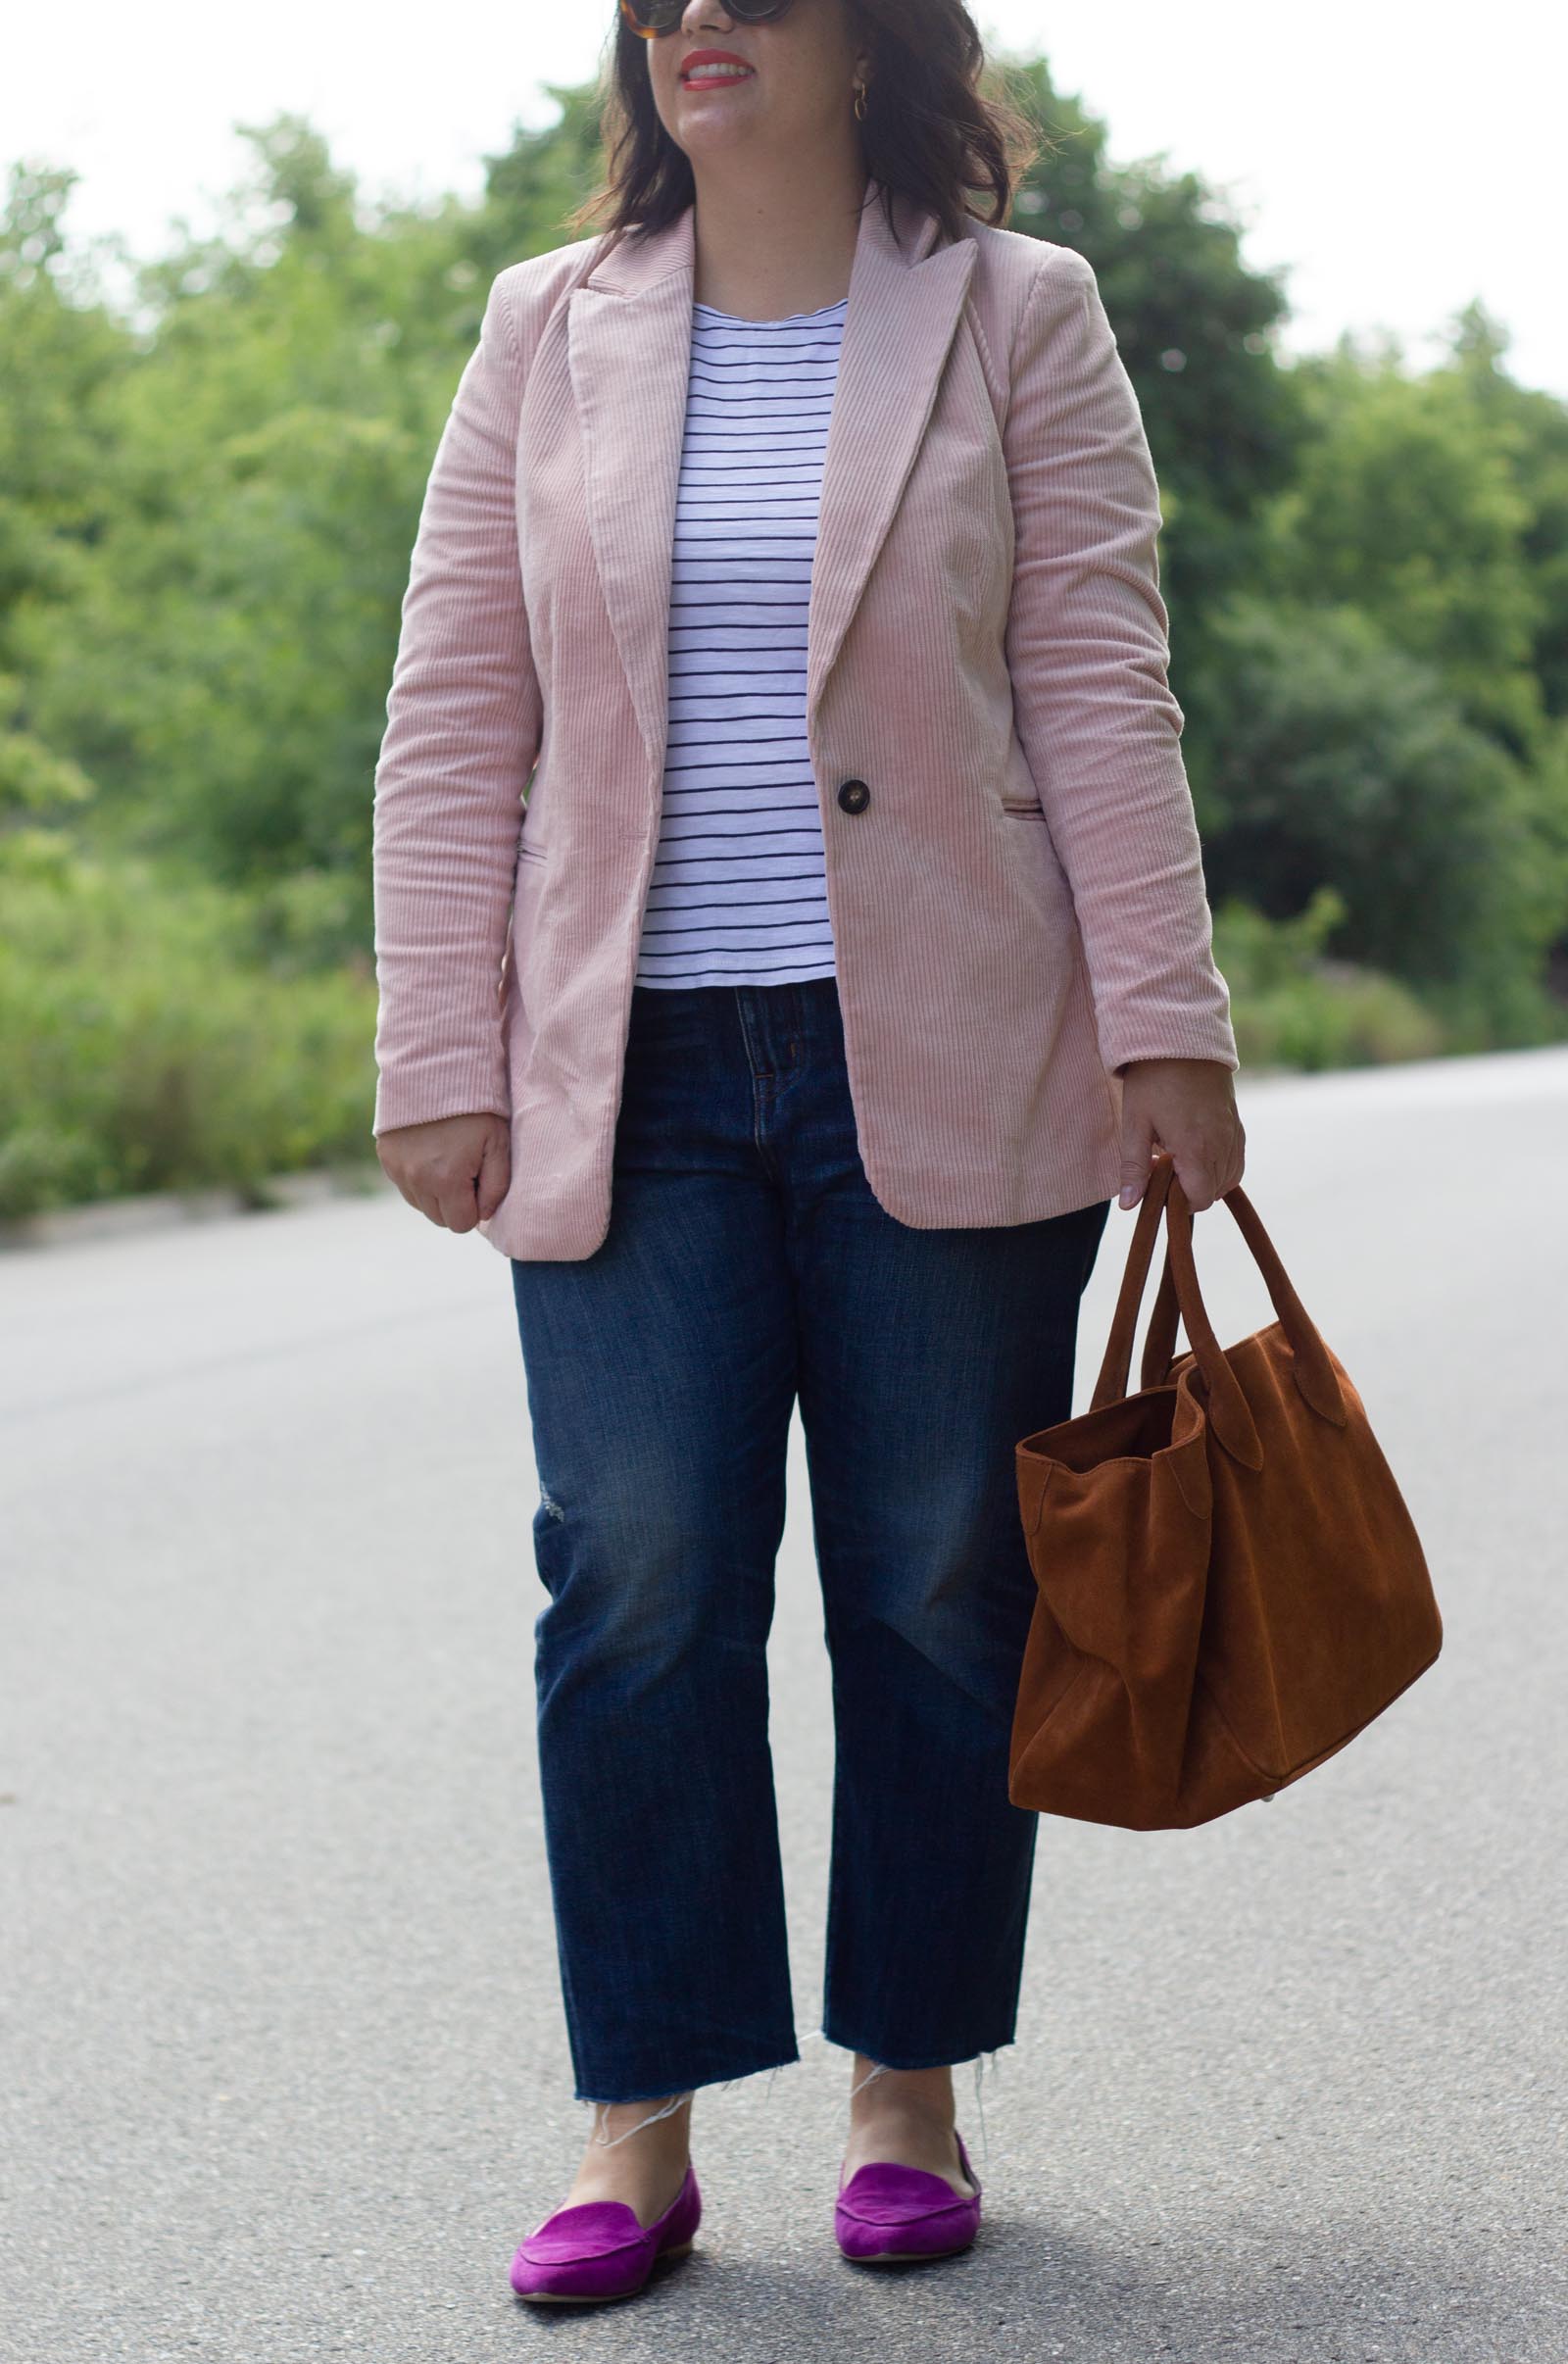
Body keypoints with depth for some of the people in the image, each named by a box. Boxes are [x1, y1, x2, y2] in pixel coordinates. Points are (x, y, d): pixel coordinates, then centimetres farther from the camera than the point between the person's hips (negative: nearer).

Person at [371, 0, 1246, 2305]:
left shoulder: (1015, 316, 5)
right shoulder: (546, 334, 10)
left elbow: (1103, 695, 1)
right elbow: (453, 727, 8)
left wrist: (1163, 1023, -6)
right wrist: (439, 1060, 1)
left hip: (940, 1067, -1)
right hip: (631, 1078, 1)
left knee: (942, 1584, 4)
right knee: (638, 1580, -3)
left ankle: (911, 2092, 19)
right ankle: (642, 2124, 8)